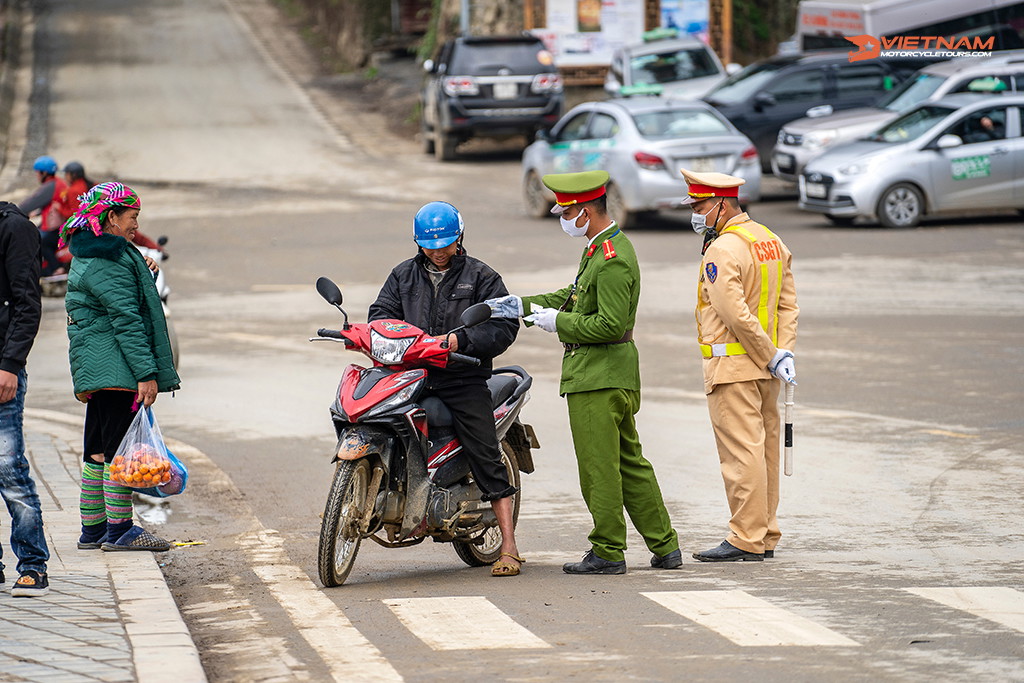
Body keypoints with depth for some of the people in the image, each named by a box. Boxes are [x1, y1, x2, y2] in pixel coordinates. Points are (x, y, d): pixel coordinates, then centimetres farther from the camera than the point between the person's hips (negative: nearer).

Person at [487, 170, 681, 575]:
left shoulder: (613, 260, -19)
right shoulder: (601, 248, 14)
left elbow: (611, 324, -24)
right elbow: (574, 296, 22)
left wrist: (558, 321, -15)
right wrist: (523, 306, 15)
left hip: (598, 379, -11)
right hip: (614, 375, 11)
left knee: (599, 468, -3)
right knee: (629, 463, 14)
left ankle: (608, 553, 3)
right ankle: (665, 546, 18)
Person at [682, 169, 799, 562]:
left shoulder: (723, 250, -16)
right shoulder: (771, 241, 13)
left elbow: (736, 314, -22)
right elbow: (788, 303, 11)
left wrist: (772, 356, -14)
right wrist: (783, 351, 3)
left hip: (733, 365, -9)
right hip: (764, 369, 9)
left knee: (741, 452, -7)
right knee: (764, 448, 12)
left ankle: (746, 540, -7)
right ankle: (766, 537, 16)